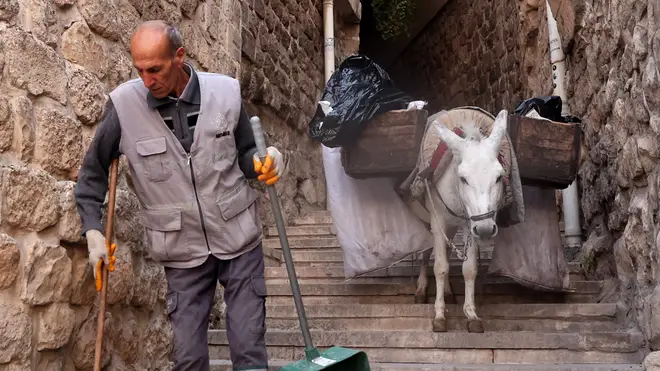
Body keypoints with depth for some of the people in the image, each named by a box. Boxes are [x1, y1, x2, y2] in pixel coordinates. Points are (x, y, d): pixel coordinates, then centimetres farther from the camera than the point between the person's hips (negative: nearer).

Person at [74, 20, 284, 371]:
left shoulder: (226, 91, -7)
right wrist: (92, 229, -4)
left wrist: (263, 163, -15)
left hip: (239, 239, 0)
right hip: (183, 252, 0)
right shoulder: (124, 104, -9)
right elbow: (93, 170, 3)